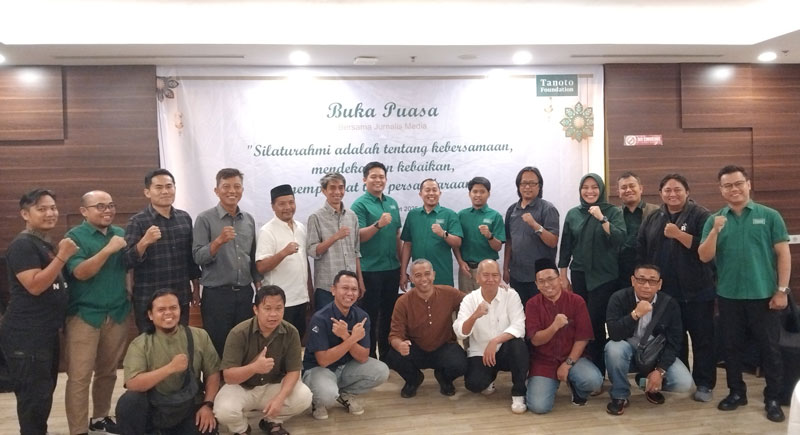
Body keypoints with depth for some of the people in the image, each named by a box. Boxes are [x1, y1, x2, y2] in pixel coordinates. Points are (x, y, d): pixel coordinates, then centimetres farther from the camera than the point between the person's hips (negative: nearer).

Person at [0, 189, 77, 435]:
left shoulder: (48, 244, 15)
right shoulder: (23, 244, -14)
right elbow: (35, 285, -25)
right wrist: (62, 256, -25)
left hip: (47, 332, 10)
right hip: (25, 336, -10)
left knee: (45, 391, 18)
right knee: (34, 395, -5)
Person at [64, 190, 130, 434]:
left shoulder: (121, 234, 8)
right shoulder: (75, 236, -6)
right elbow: (80, 272, -18)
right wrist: (109, 249, -24)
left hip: (117, 314, 5)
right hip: (84, 315, -5)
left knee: (108, 371, 15)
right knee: (79, 376, -3)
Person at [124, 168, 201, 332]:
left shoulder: (185, 218, 5)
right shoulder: (137, 222, -7)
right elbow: (128, 261, -14)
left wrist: (196, 287, 14)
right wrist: (144, 242, -30)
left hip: (181, 298, 4)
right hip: (149, 301, -4)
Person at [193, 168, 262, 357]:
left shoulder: (249, 219, 8)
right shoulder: (205, 219, -6)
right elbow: (198, 257, -12)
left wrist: (259, 285, 12)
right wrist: (218, 241, -27)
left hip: (245, 293, 4)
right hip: (216, 294, -4)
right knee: (217, 348, 6)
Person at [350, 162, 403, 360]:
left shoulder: (392, 203, 10)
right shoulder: (359, 204, -8)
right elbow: (359, 236, -16)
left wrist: (402, 265, 14)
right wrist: (378, 224, -31)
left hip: (392, 269, 6)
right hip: (369, 270, -6)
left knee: (388, 315, 15)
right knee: (370, 316, 3)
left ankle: (387, 356, 27)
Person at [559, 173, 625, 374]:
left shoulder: (613, 212, -1)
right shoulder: (573, 214, 7)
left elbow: (620, 239, -14)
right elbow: (566, 246, 10)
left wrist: (602, 219, -23)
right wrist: (563, 276, 9)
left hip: (604, 276, -3)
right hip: (579, 275, 3)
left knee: (596, 322, -8)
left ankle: (598, 371, 4)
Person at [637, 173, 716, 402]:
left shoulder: (700, 215, -5)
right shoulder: (652, 219, 10)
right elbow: (641, 252, 10)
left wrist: (678, 234, -20)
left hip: (696, 291, -4)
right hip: (664, 291, 5)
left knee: (702, 338, 4)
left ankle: (704, 384, 14)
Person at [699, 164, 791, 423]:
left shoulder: (769, 216, -1)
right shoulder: (714, 220, 3)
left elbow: (783, 253, -1)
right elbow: (704, 257, -2)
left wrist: (782, 290, -6)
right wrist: (715, 231, -18)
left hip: (763, 295, -2)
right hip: (728, 296, 2)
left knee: (769, 347, 7)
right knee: (732, 347, 12)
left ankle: (773, 399, 20)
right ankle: (736, 392, 27)